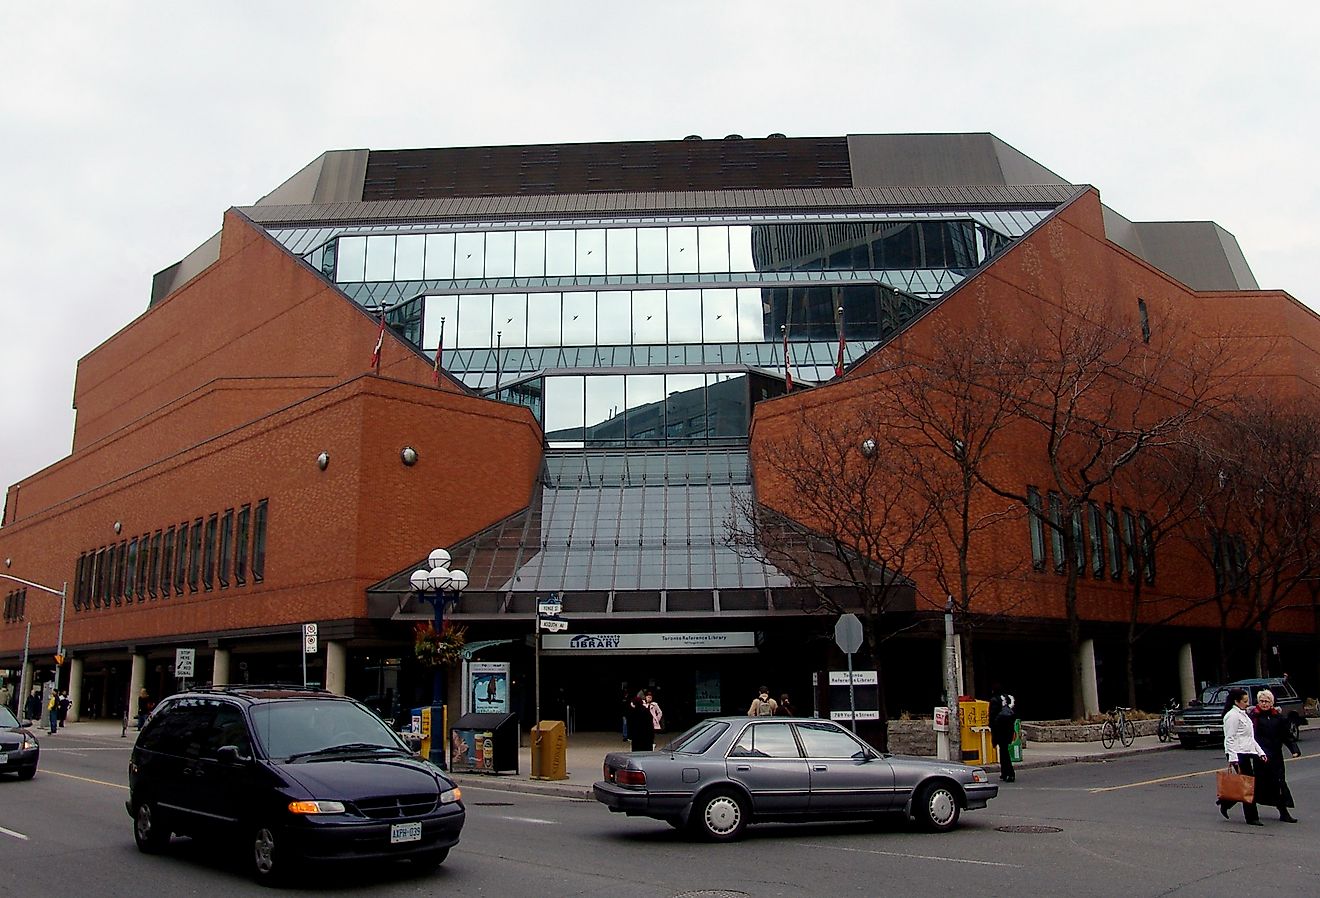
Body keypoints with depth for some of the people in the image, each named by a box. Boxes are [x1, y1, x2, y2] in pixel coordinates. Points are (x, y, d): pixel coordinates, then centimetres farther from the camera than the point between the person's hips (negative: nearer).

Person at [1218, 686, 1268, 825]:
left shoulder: (1243, 714, 18)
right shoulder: (1232, 716, -12)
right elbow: (1230, 738, -17)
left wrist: (1260, 752, 17)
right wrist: (1232, 758, -23)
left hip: (1248, 752, 9)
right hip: (1239, 754, -9)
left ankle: (1225, 802, 20)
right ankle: (1251, 817, 3)